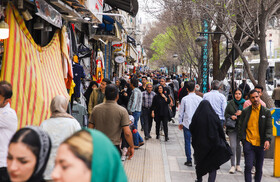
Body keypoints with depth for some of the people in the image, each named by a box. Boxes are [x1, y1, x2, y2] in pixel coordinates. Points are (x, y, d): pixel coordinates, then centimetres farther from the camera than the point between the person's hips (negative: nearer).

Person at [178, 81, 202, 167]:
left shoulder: (184, 99, -6)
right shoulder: (199, 99, -3)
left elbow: (181, 112, 0)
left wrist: (180, 122, 11)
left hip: (187, 123, -1)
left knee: (187, 142, 5)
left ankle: (189, 161, 5)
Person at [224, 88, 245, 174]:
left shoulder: (245, 103, 3)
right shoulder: (230, 103, 4)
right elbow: (226, 114, 9)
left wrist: (241, 113, -14)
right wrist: (231, 116, -11)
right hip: (232, 127, 0)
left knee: (238, 146, 8)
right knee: (232, 146, -9)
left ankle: (238, 164, 21)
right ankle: (233, 165, -4)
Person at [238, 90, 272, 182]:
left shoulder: (266, 112, 3)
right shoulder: (245, 111, 4)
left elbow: (269, 127, -1)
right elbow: (240, 126, 7)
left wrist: (268, 140, -16)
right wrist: (242, 139, -2)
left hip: (261, 144, 1)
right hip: (248, 143, -1)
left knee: (259, 168, 11)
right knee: (248, 166, -9)